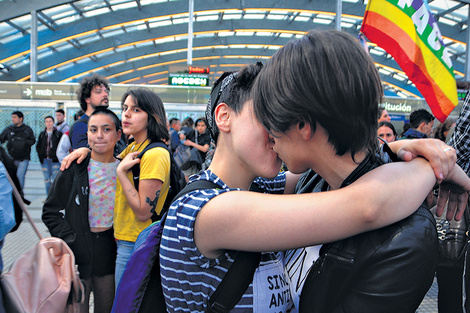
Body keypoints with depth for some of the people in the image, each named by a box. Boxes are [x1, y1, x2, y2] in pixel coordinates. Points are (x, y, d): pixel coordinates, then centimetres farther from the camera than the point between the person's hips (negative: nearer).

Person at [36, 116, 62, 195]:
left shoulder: (58, 134, 1)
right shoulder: (42, 134, 12)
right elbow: (38, 146, 18)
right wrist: (40, 156, 6)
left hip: (55, 160, -4)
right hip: (44, 160, 4)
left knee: (55, 180, -7)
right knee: (47, 180, 8)